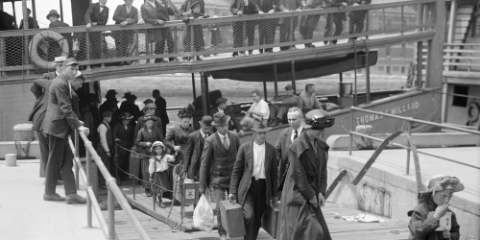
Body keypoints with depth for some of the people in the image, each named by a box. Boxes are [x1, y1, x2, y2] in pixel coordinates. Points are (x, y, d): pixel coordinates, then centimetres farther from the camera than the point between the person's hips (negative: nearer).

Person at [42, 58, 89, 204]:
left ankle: (71, 193, 8)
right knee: (55, 160, 0)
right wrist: (78, 126, -21)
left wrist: (76, 122, 11)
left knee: (67, 159, 7)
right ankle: (49, 193, 9)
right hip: (57, 125, -10)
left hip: (60, 126, 10)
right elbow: (66, 108, -21)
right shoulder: (60, 83, -17)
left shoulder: (65, 82, 14)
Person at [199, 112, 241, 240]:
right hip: (218, 179, -3)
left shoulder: (235, 136, 0)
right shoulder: (210, 141, -10)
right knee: (221, 208, -4)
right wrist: (203, 185, -5)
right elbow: (204, 164, -6)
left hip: (234, 178, 3)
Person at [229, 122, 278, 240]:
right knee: (249, 216, -19)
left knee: (257, 220, 7)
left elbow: (274, 173, 9)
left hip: (263, 188, 2)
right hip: (247, 187, -2)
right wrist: (233, 191, -3)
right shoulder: (244, 148, -1)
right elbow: (236, 170, 1)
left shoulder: (271, 149, 4)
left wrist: (274, 195, 9)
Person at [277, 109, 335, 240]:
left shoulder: (321, 145, 5)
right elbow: (298, 175, -17)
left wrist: (321, 192, -4)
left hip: (312, 196, 7)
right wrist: (311, 196, -13)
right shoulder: (297, 146, -17)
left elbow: (322, 170, 8)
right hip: (297, 196, -7)